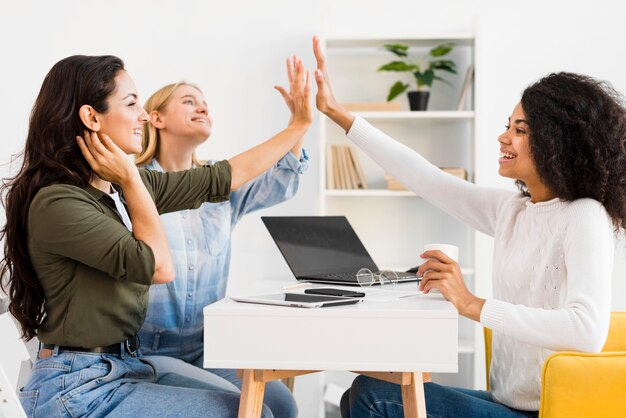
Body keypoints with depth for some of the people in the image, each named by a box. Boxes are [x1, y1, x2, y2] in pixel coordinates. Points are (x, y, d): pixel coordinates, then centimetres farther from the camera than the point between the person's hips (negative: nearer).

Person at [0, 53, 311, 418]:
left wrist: (300, 124, 18)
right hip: (79, 388, -8)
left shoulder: (122, 185, 8)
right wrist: (131, 180, -12)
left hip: (127, 364, 8)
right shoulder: (57, 202, -19)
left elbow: (221, 178, 14)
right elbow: (159, 267, -21)